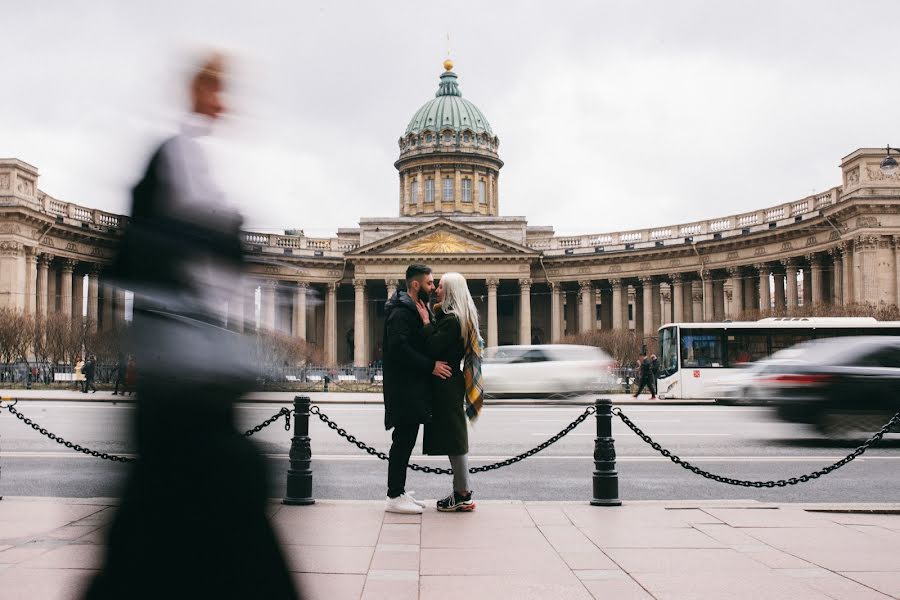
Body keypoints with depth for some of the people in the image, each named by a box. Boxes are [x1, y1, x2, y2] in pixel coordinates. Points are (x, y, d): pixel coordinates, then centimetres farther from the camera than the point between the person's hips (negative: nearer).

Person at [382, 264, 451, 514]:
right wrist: (430, 366, -21)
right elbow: (399, 348, -25)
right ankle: (394, 497, -2)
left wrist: (426, 323, 3)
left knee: (406, 440, 13)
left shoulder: (417, 310, 19)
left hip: (413, 388, 10)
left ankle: (399, 491, 20)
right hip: (404, 388, -10)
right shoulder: (401, 311, -14)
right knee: (403, 440, -7)